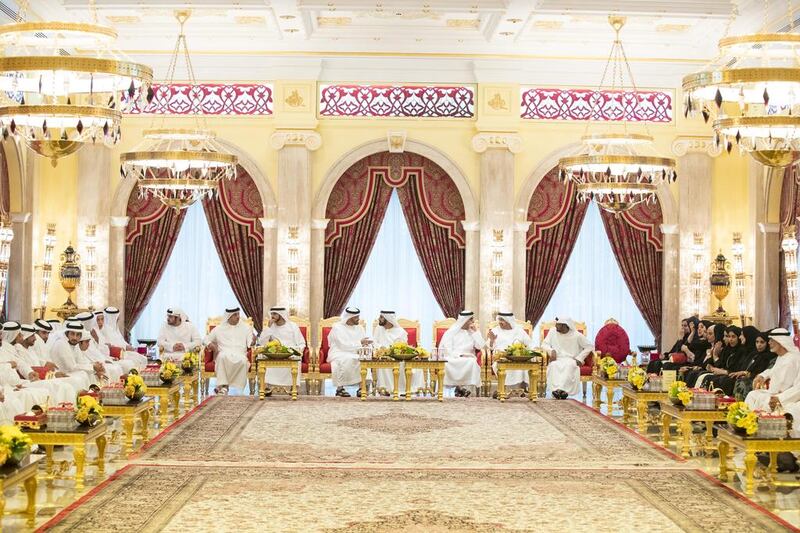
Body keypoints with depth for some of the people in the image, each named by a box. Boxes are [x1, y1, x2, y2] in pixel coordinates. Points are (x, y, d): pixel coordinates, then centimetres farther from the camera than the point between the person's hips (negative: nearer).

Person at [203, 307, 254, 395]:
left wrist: (252, 341, -17)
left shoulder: (246, 328, 18)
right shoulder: (219, 329, 18)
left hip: (240, 355, 0)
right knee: (222, 356, -38)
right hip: (224, 354, 0)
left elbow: (250, 343, 8)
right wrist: (210, 344, -3)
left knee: (243, 360, -36)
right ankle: (223, 385, -39)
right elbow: (206, 339, 20)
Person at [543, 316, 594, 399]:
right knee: (554, 365, -36)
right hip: (556, 359, 2)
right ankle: (556, 389, -46)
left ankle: (561, 389, -49)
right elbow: (544, 344, 12)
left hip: (571, 360, -2)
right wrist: (551, 350, -10)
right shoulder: (553, 332, 6)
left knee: (569, 365, -39)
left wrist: (579, 358, -7)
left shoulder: (577, 335, -2)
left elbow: (590, 346, 2)